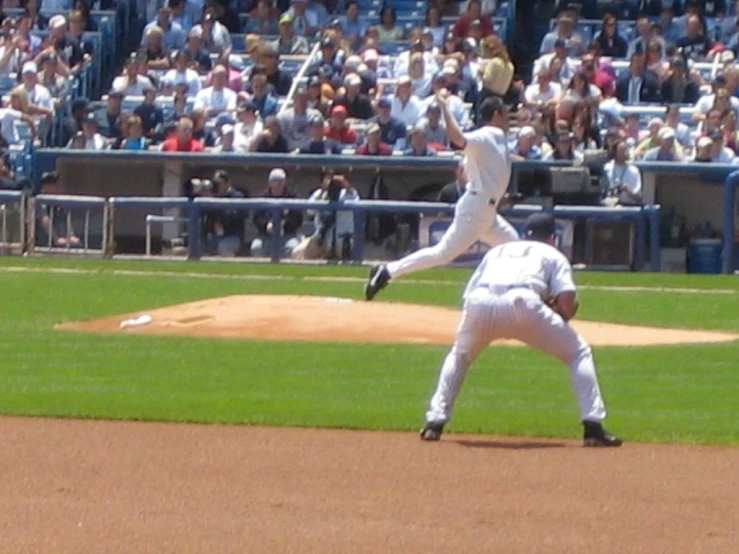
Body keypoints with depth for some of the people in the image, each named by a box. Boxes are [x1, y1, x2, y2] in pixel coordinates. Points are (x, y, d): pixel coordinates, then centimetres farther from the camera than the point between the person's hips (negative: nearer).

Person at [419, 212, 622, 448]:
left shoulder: (497, 251, 39)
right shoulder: (553, 255, 29)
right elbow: (566, 298, 9)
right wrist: (561, 318, 31)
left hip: (479, 304, 3)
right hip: (522, 302, -3)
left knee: (460, 355, 35)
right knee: (579, 352, 15)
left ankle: (435, 422, 21)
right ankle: (593, 427, 2)